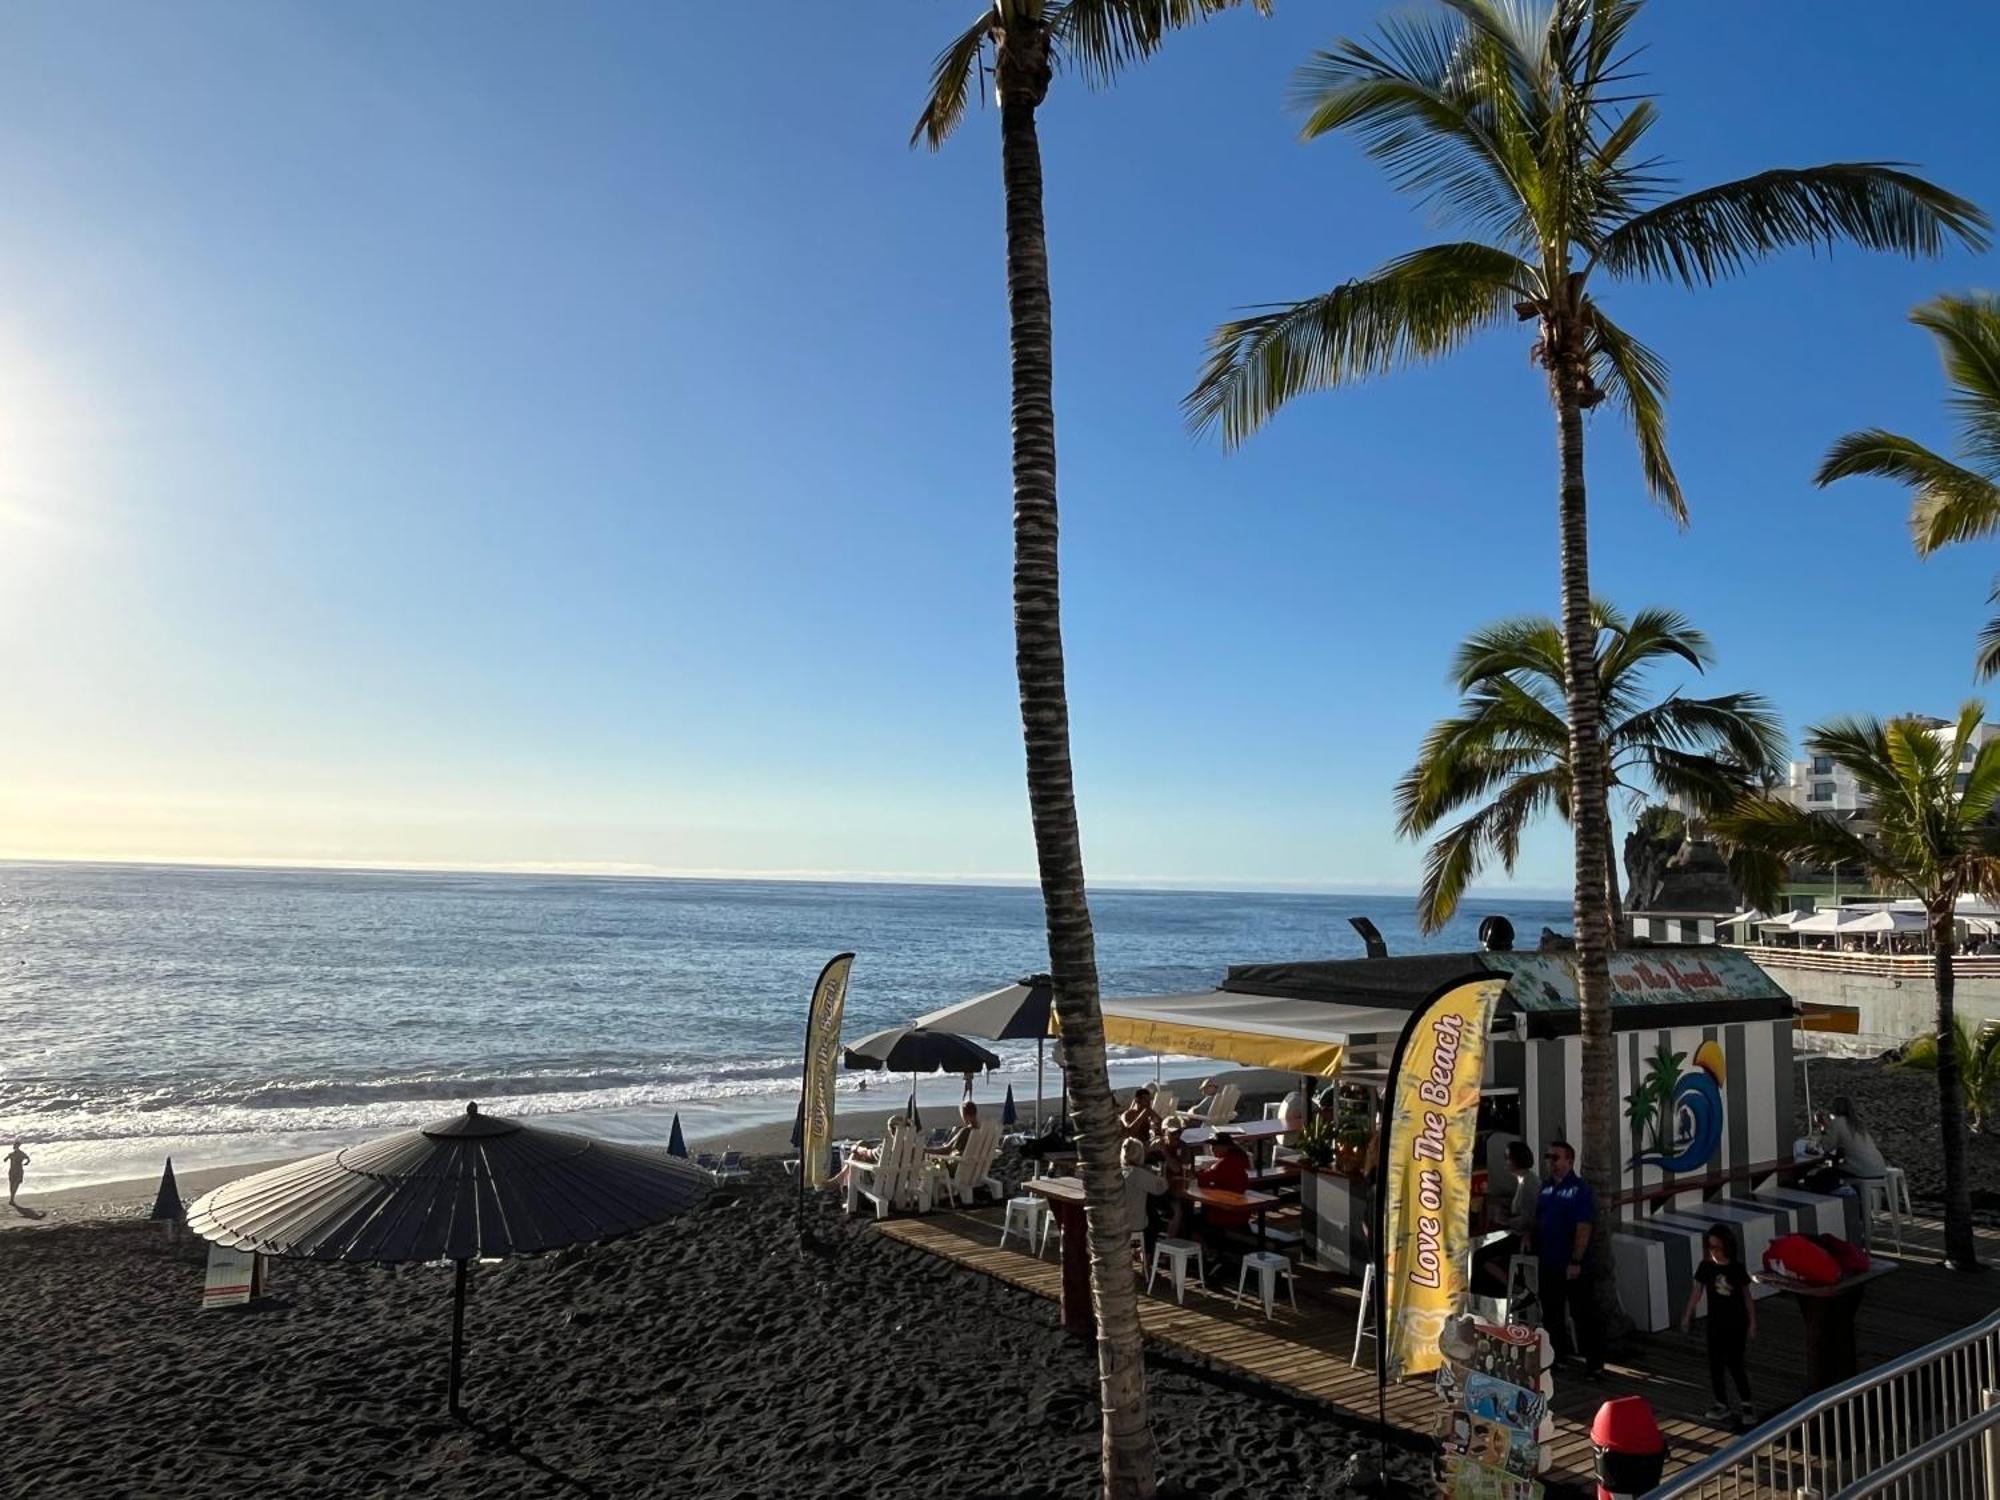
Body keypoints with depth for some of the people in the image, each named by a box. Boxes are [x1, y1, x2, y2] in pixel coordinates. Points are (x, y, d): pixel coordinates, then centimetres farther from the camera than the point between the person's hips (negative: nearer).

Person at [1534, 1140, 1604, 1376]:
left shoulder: (1581, 1189, -12)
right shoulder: (1545, 1188, 9)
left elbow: (1584, 1229, -17)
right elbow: (1538, 1222, 14)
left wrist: (1576, 1262, -19)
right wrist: (1536, 1253, 10)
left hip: (1572, 1267, -7)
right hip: (1547, 1264, 7)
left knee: (1583, 1313, 0)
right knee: (1551, 1312, 16)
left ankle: (1595, 1361, 9)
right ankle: (1560, 1353, 30)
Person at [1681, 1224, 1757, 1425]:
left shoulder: (1738, 1267, -9)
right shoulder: (1706, 1266, -6)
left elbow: (1747, 1295, 0)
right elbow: (1696, 1290, 2)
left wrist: (1752, 1322, 0)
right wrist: (1687, 1316, 4)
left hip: (1737, 1324, -2)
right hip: (1716, 1324, 2)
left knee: (1735, 1365, -1)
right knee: (1715, 1365, 5)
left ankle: (1746, 1404, 18)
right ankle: (1722, 1405, 18)